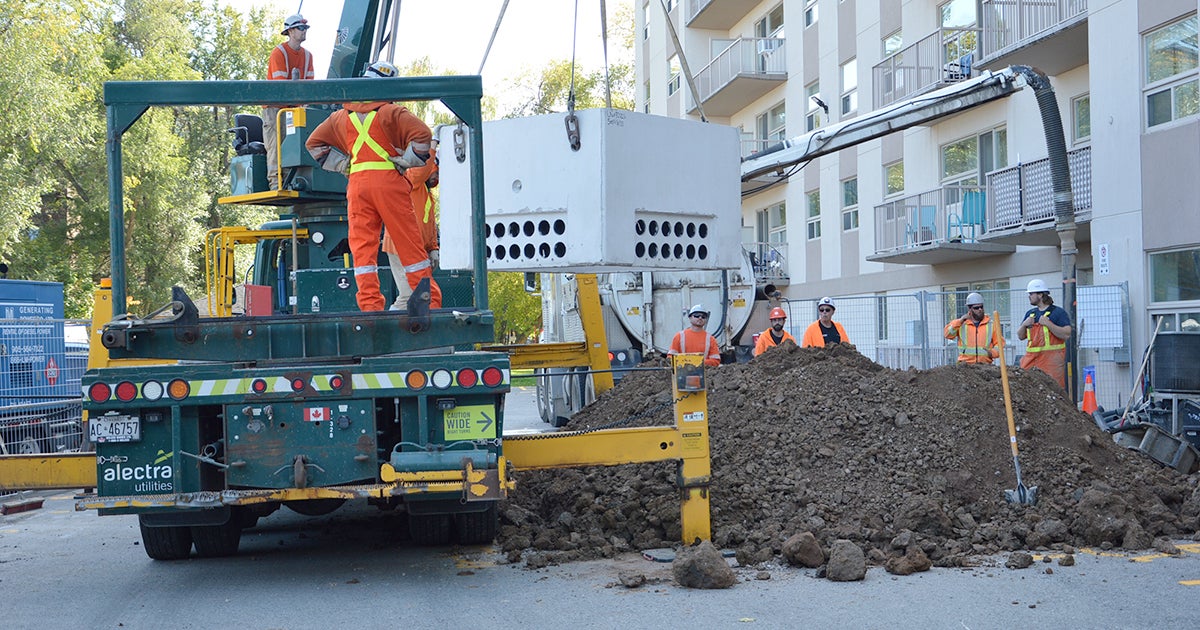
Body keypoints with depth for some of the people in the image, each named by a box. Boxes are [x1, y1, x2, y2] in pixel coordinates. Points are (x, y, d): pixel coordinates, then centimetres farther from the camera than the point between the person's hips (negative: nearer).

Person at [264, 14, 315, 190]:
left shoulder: (307, 55, 10)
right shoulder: (279, 53, -10)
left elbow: (310, 82, 3)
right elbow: (281, 83, -17)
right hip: (275, 105, -6)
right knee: (276, 143, -12)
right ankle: (275, 181, -15)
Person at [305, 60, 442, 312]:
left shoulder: (342, 116, 16)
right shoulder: (392, 112, -1)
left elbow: (314, 143, 24)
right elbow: (422, 134, -12)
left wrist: (341, 165, 18)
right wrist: (406, 162, -1)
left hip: (357, 184, 3)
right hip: (389, 181, -3)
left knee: (362, 246, 4)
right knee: (409, 244, 1)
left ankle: (370, 304, -3)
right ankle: (429, 300, 4)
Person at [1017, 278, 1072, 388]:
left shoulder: (1058, 312, 0)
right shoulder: (1030, 314, 19)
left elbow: (1067, 334, -11)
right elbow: (1020, 336, 22)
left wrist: (1048, 323, -17)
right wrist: (1024, 324, 2)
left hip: (1051, 359, -6)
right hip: (1031, 358, 6)